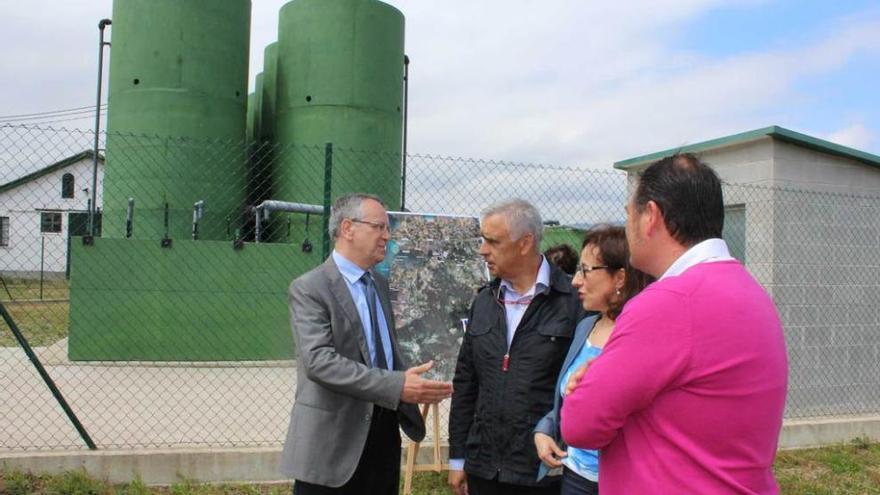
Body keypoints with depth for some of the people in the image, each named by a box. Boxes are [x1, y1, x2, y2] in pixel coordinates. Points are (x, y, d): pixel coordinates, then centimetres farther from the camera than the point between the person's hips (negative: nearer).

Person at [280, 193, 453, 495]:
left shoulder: (380, 284, 12)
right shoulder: (309, 288, -12)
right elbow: (319, 360, -24)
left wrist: (412, 385, 1)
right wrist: (397, 386, -29)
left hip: (384, 433, 7)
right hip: (334, 440, -7)